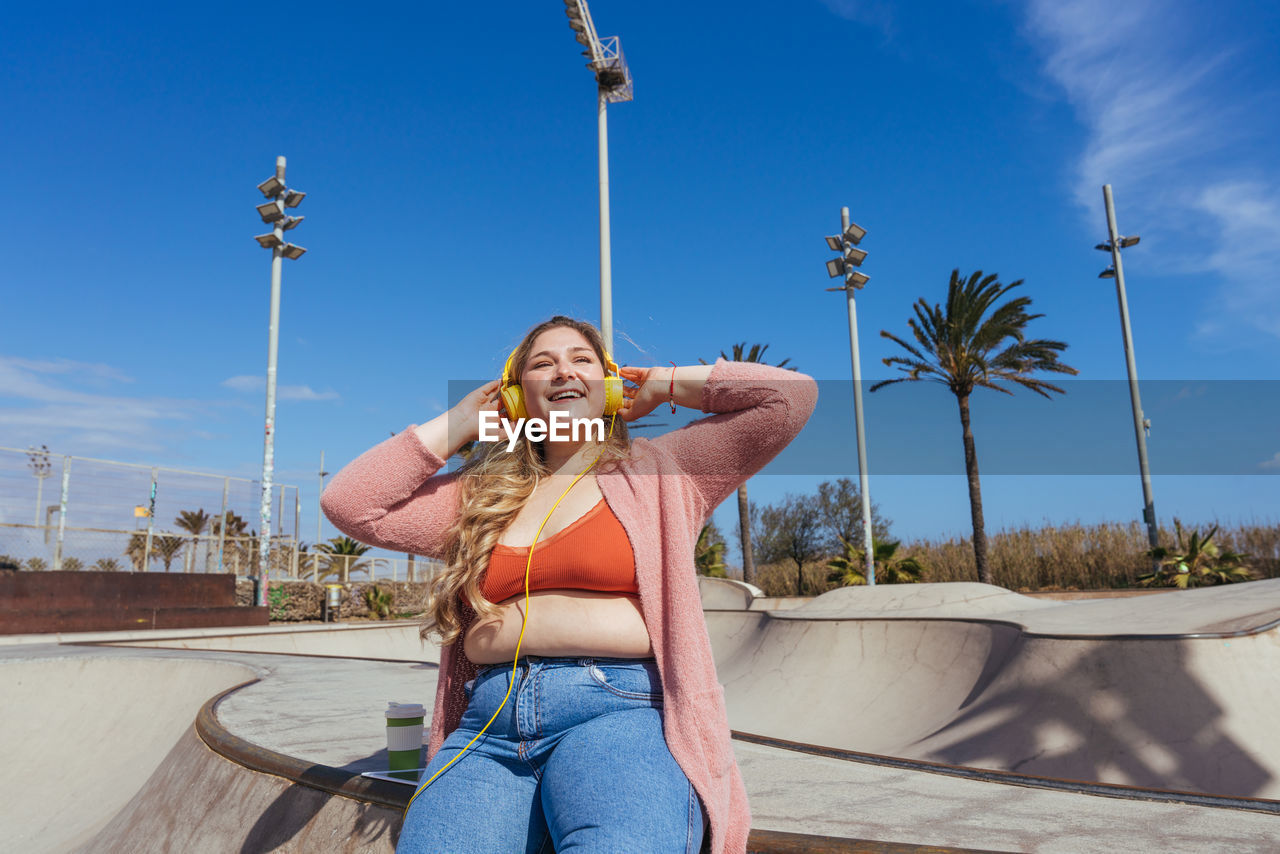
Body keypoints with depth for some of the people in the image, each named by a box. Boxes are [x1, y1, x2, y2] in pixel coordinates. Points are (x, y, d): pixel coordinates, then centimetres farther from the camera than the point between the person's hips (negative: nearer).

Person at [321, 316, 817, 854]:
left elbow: (792, 394, 8)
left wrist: (662, 386, 16)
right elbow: (348, 505, 17)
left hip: (620, 711, -3)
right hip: (486, 729, 4)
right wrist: (460, 422, 19)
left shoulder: (656, 472, 13)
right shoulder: (480, 496, 23)